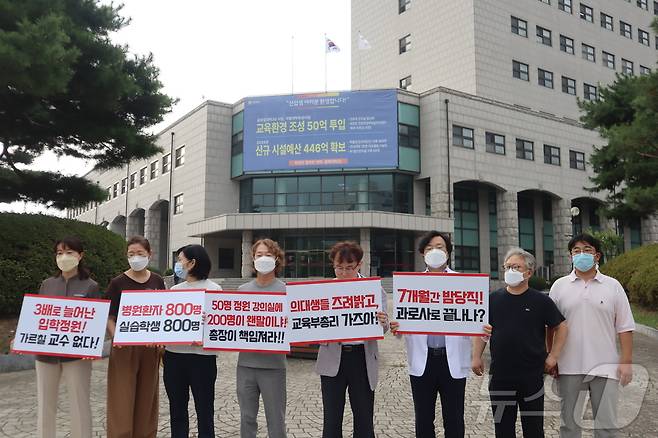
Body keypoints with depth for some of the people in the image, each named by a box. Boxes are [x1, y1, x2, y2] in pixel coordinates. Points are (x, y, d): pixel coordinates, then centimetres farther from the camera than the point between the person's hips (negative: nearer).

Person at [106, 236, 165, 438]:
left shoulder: (157, 281, 5)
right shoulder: (117, 283, -4)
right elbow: (109, 318, -4)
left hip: (150, 348, 3)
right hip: (124, 349, -3)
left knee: (146, 401, 11)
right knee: (122, 403, -1)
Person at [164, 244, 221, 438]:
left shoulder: (213, 289, -4)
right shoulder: (174, 290, 12)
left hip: (201, 356, -5)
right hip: (173, 355, 5)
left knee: (204, 410, 5)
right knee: (177, 409, 14)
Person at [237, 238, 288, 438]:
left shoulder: (285, 290, -2)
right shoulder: (242, 290, 8)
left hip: (273, 365, -3)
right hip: (245, 364, 3)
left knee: (275, 420, 6)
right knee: (247, 418, 14)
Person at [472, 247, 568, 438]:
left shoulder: (541, 300, -2)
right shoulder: (494, 298, 4)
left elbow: (561, 327, 4)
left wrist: (553, 356, -2)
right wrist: (476, 357, 3)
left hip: (532, 375, -2)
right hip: (500, 375, 2)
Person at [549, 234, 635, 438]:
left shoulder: (613, 286, 3)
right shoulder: (559, 286, 3)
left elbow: (625, 328, 2)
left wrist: (626, 362, -4)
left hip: (605, 367, 0)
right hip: (569, 368, 0)